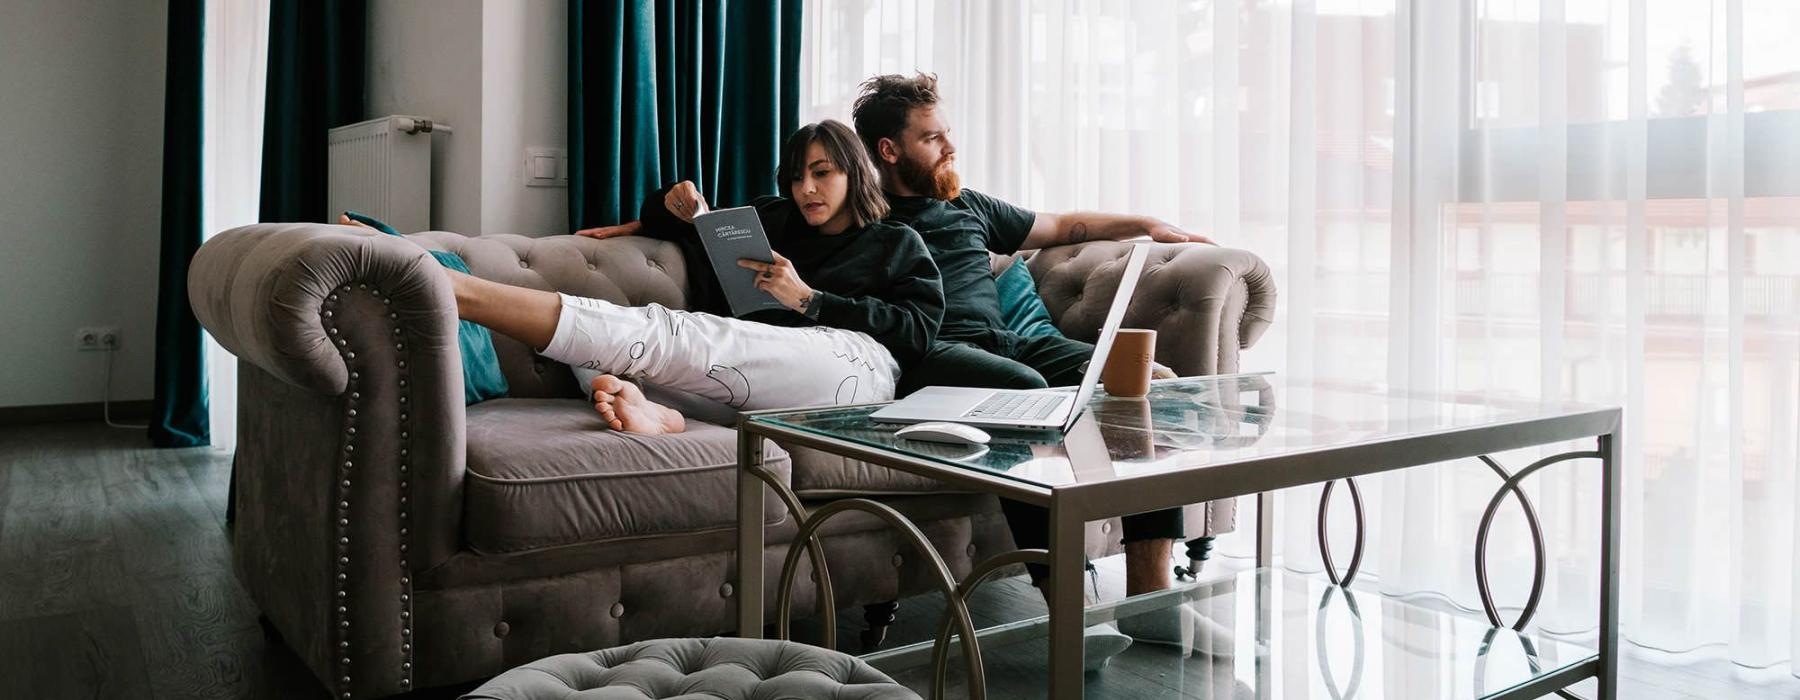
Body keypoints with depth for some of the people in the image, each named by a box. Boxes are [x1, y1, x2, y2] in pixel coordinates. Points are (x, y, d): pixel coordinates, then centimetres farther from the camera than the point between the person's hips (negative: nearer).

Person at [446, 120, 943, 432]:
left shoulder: (898, 244, 23)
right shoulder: (774, 222, 35)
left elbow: (919, 329, 3)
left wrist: (808, 299, -3)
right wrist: (677, 205, 17)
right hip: (768, 367, 6)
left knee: (664, 335, -27)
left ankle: (459, 292, -38)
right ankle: (653, 409, -54)